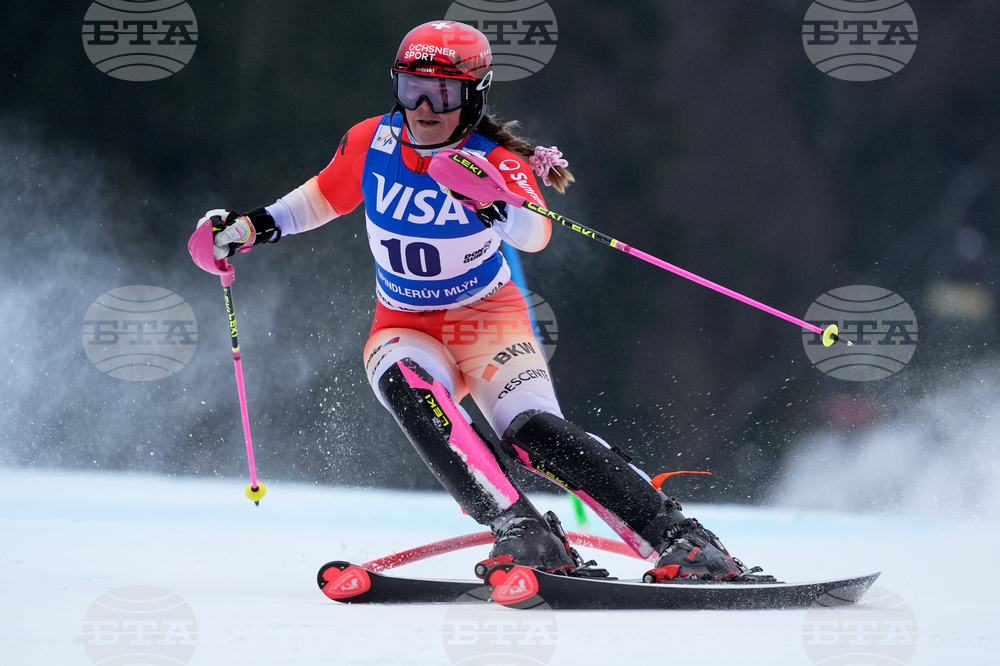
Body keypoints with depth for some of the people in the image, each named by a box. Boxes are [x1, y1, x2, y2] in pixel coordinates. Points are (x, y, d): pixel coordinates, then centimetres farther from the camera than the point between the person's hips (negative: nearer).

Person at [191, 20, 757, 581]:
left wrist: (496, 204, -58)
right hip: (406, 327, 3)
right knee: (405, 387, -34)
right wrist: (255, 227, 3)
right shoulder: (373, 142, -7)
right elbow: (326, 197, 13)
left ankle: (679, 540, -24)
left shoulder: (496, 162, -18)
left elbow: (535, 234, -38)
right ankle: (521, 530, -41)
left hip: (487, 318, -3)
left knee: (535, 433, -27)